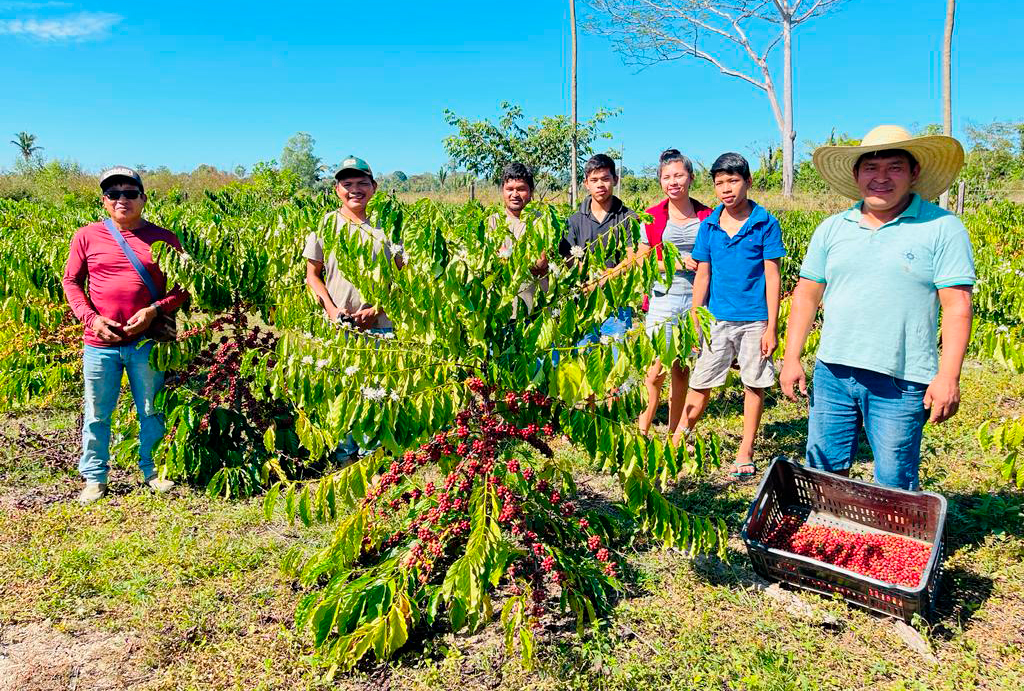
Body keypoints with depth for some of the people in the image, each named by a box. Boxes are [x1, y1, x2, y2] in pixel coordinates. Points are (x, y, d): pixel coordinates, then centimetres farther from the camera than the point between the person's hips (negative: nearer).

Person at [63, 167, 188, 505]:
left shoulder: (163, 238, 2)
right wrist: (90, 318, -7)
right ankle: (95, 478, 25)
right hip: (100, 342, 1)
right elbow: (71, 281, 9)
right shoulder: (86, 237, 3)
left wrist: (155, 310, -12)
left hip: (148, 341, 0)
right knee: (97, 413, 10)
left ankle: (152, 469, 28)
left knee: (152, 411, 10)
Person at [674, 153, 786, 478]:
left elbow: (772, 277, -4)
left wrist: (771, 327, -7)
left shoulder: (765, 223, -5)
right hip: (717, 318, 2)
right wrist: (694, 323, 5)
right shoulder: (708, 225, 3)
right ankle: (676, 443, 14)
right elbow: (703, 275, 8)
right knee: (700, 382, 5)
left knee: (754, 385, 7)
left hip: (754, 320, -2)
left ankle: (745, 452, 19)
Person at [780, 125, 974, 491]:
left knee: (894, 485, 5)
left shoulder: (942, 228, -2)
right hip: (832, 373, 4)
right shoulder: (831, 229, 10)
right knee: (823, 470, 12)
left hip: (901, 382, -3)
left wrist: (948, 377, -13)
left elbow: (957, 306, -6)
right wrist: (791, 359, 6)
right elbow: (806, 296, 12)